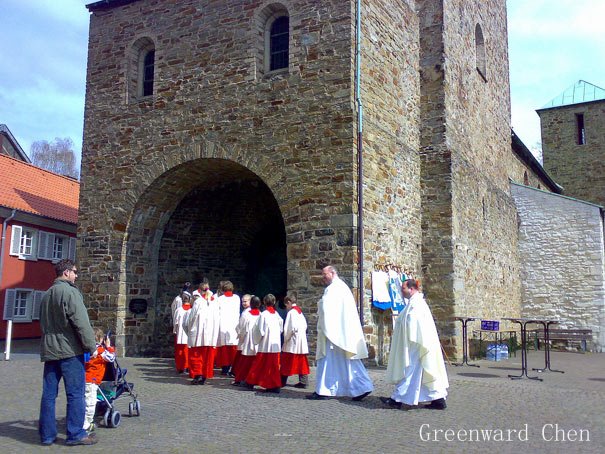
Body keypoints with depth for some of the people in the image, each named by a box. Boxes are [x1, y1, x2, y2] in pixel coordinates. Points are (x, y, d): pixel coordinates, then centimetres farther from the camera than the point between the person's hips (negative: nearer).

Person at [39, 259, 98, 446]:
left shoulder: (47, 294, 17)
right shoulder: (69, 291, -11)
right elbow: (81, 322, -17)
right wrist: (91, 346, -12)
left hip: (49, 350, 8)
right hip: (69, 349, -8)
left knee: (48, 393, 10)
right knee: (75, 393, -2)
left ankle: (47, 434, 15)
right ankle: (75, 434, 1)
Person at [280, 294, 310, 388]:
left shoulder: (291, 312, -13)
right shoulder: (300, 312, 11)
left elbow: (292, 328, -19)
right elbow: (305, 326, 12)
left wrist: (286, 338, -7)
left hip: (292, 342, -7)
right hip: (302, 341, 7)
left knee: (286, 362, 2)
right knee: (301, 362, 7)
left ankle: (282, 381, 8)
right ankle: (303, 381, 6)